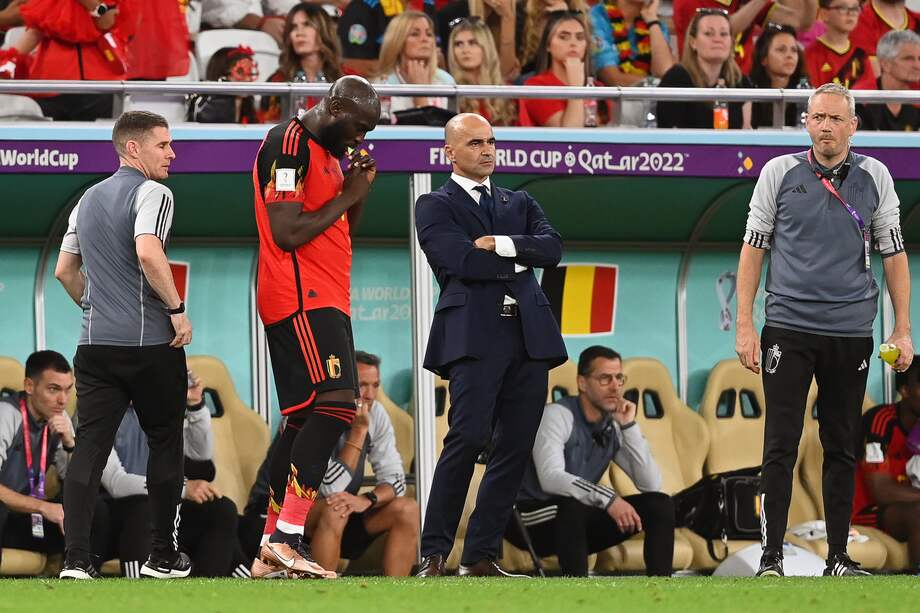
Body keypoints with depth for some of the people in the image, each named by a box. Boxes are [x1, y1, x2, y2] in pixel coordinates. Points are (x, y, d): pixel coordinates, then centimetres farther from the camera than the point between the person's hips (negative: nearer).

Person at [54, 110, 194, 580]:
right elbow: (148, 253, -24)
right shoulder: (151, 193, -8)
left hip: (95, 344, 6)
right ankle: (163, 556, 13)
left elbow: (65, 271, 22)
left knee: (88, 447, -1)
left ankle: (75, 558, -12)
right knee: (165, 444, 9)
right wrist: (177, 308, -16)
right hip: (151, 344, -6)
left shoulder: (88, 200, 16)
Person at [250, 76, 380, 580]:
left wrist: (358, 189, 8)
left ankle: (270, 552, 12)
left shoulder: (328, 151, 20)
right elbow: (288, 233, -18)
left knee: (303, 421, 10)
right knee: (334, 403, -21)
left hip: (324, 299, 11)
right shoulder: (289, 143, -11)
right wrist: (347, 195, -9)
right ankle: (286, 539, -27)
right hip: (300, 297, -11)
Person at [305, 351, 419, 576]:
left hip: (343, 523, 6)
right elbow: (332, 489, -28)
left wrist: (368, 500, -28)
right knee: (334, 511, -36)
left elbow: (395, 480, -6)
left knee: (407, 509, -14)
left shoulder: (376, 414, -4)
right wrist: (359, 430, -29)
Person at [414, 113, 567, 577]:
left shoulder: (520, 203, 24)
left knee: (515, 449, 1)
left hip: (529, 335, 6)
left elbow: (552, 248, 6)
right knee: (468, 438, -18)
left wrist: (500, 244, -7)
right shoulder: (435, 207, 8)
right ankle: (434, 553, -13)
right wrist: (519, 258, 2)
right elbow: (461, 262, -9)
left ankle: (481, 556, 6)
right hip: (475, 334, -6)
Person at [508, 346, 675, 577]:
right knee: (572, 506, -39)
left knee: (660, 504, -6)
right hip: (529, 519, -7)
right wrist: (608, 498, -42)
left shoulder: (614, 427, 2)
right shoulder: (558, 415, -17)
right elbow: (550, 478, -33)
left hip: (578, 526, 7)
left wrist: (629, 426, -11)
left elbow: (651, 485, -4)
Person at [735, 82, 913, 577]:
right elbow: (753, 248, 4)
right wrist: (744, 324, -2)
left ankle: (838, 557, 13)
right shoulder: (780, 173, 2)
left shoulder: (874, 177, 5)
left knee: (842, 449, 7)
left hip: (851, 332, 2)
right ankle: (771, 558, -2)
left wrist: (902, 330, 5)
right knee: (781, 447, -5)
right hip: (789, 328, -2)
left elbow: (893, 253, 10)